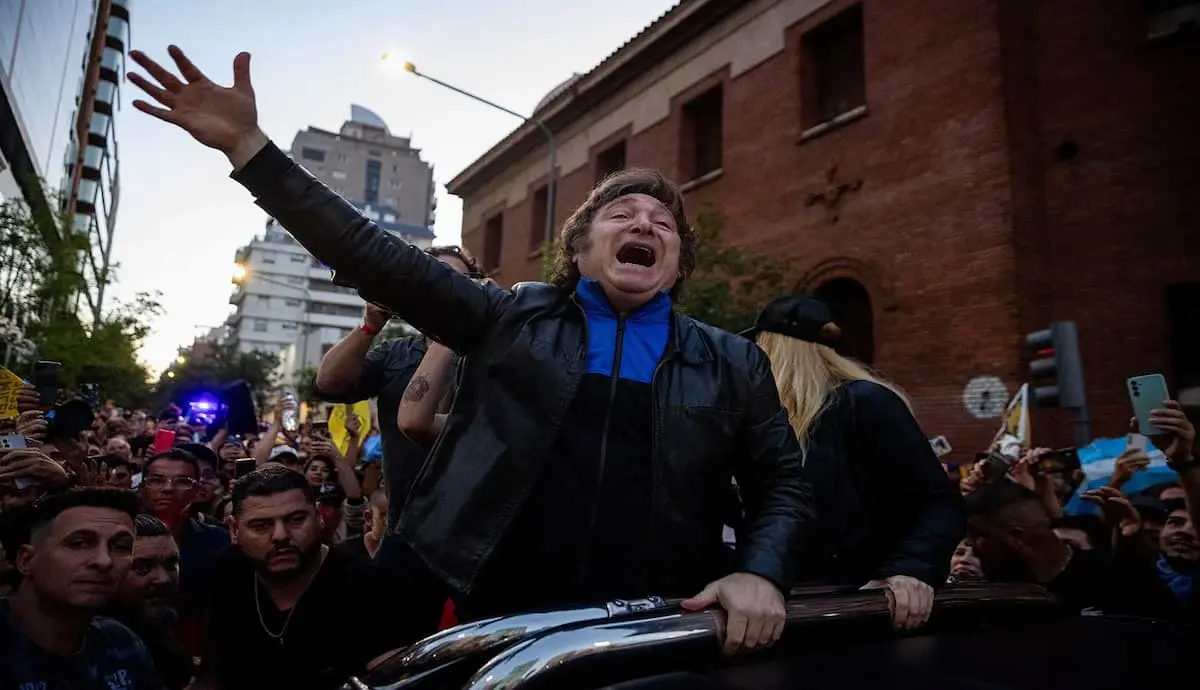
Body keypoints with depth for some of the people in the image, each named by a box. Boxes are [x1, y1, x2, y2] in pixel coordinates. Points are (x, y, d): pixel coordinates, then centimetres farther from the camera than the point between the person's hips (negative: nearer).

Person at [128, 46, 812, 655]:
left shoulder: (734, 363, 5)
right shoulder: (515, 318, 2)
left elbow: (783, 483, 7)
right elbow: (376, 257, -3)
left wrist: (761, 573, -13)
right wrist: (248, 145, -7)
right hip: (499, 622, 0)